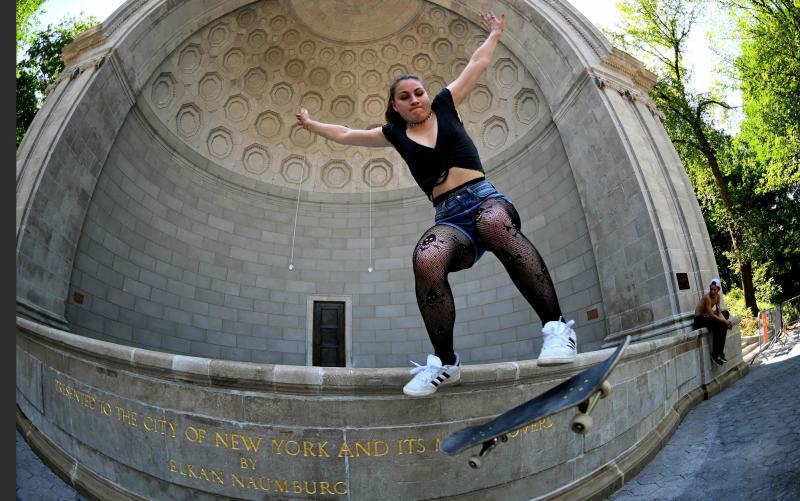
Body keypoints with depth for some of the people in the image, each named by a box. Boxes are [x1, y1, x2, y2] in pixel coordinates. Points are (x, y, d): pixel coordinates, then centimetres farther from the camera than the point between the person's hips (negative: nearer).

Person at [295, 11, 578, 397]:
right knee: (426, 260, -36)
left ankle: (555, 325, -39)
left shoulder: (445, 104, 19)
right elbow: (346, 135, 36)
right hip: (450, 218, 1)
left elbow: (477, 64, 32)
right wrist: (310, 124, 47)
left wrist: (494, 33, 44)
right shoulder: (394, 134, 21)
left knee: (493, 224, -41)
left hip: (486, 199, 0)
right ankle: (445, 363, -20)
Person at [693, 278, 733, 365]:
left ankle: (720, 352, -1)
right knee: (718, 325, -28)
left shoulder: (718, 296, 2)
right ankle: (714, 355, -22)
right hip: (699, 319, -8)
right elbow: (711, 315, -26)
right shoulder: (707, 297, -23)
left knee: (724, 325, -10)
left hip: (707, 317, 8)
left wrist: (725, 321, -15)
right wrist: (724, 321, -24)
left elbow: (719, 312, 2)